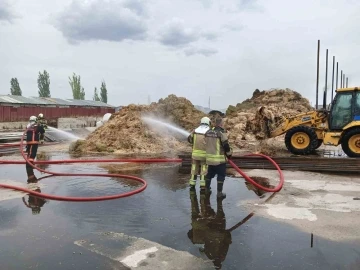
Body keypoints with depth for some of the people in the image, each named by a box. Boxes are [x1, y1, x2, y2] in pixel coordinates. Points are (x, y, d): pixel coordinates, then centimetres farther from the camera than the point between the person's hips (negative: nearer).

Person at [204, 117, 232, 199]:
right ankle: (219, 193, 6)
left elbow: (205, 143, 15)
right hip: (220, 159, -6)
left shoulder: (208, 132, 5)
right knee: (221, 175, 4)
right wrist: (229, 154, 1)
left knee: (209, 173, 21)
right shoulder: (221, 133, -15)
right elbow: (226, 145, -15)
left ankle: (207, 188, 34)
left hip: (209, 158, 7)